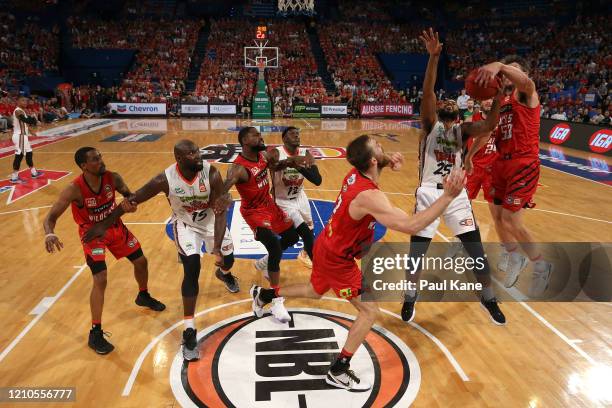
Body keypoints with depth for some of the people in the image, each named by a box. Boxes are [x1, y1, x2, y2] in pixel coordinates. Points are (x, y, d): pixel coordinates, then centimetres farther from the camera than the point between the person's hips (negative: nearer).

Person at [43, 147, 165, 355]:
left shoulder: (112, 178, -19)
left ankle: (143, 296, 46)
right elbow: (51, 216, -30)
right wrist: (49, 234, -52)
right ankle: (95, 334, -2)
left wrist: (130, 203, -33)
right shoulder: (74, 189, -30)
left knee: (141, 261, 15)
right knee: (100, 279, -17)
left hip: (115, 226, 5)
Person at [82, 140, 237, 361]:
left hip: (211, 220, 2)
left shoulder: (211, 173, -31)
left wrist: (217, 247, -37)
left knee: (227, 259, 16)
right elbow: (133, 199, -19)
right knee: (192, 270, -18)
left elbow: (220, 212, -28)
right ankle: (189, 331, -8)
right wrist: (104, 224, -14)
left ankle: (223, 274, 60)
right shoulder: (165, 179, -31)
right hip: (185, 223, -2)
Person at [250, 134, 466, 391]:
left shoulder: (355, 173, -9)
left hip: (325, 248, 9)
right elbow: (410, 226, -42)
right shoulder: (369, 196, -35)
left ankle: (264, 294, 49)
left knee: (315, 291, 33)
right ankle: (338, 372, 12)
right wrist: (447, 197, -41)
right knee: (370, 311, 1)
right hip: (337, 260, -9)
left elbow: (372, 167, 19)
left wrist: (388, 161, -4)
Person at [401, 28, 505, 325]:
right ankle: (410, 297, 23)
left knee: (477, 253, 4)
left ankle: (488, 299, 27)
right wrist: (434, 57, -28)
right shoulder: (430, 124, 2)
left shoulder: (463, 130, 9)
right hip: (429, 193, -2)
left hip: (457, 194, 3)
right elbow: (427, 92, -16)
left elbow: (489, 125, -11)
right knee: (416, 253, -2)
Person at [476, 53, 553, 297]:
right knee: (498, 216, 11)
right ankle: (515, 259, 35)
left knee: (511, 220, -9)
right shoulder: (500, 101, 14)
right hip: (502, 164, 8)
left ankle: (541, 266, 13)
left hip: (523, 166, -7)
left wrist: (500, 65, -50)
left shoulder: (526, 94, -8)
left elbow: (525, 81, -33)